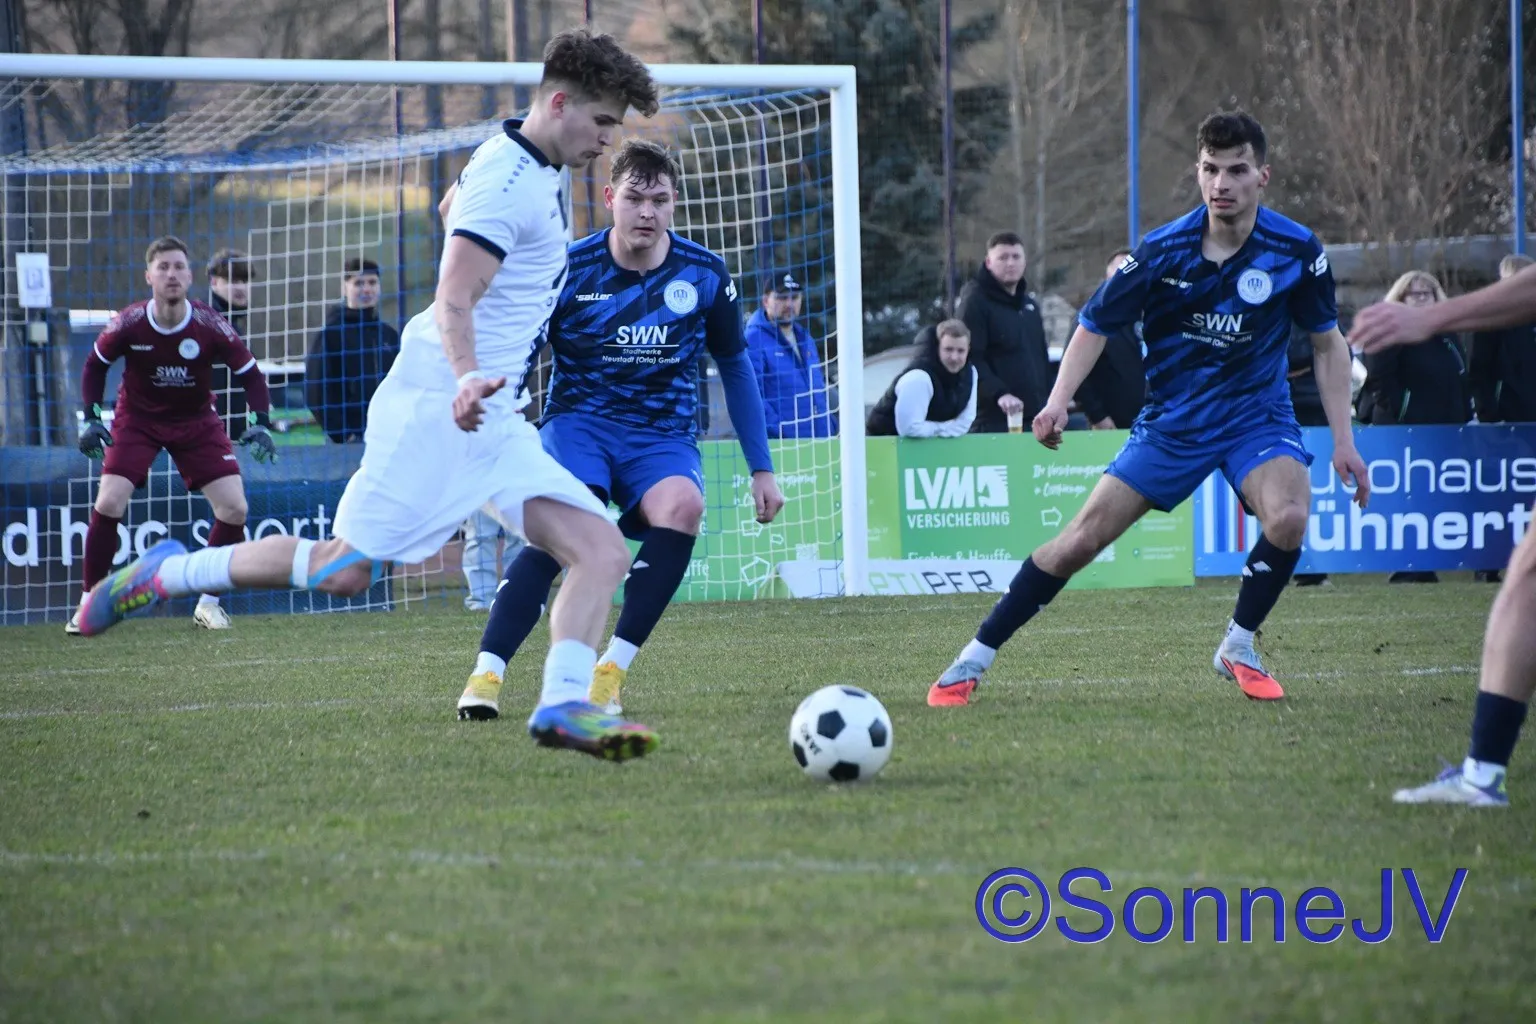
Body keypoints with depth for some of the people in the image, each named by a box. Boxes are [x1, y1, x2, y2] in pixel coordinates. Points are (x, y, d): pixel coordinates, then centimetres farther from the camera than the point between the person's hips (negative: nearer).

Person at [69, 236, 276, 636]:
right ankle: (88, 603, -3)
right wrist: (91, 419, -12)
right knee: (109, 504, -17)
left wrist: (262, 422, -21)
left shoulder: (211, 326, -20)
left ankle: (208, 602, 8)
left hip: (197, 420, 1)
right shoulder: (129, 324, -21)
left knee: (234, 508, -10)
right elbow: (95, 365, -2)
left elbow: (248, 372, -8)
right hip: (137, 419, -1)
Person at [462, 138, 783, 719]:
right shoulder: (571, 270, -7)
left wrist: (761, 468, 12)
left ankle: (611, 671, -26)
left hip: (663, 435, 2)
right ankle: (485, 675, -30)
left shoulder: (705, 275, 0)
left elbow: (735, 368, 14)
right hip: (579, 423, -2)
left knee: (683, 505, -33)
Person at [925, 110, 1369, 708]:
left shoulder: (1296, 251, -13)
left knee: (1288, 517, -30)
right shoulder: (1164, 251, -14)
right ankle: (973, 661, 7)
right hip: (1171, 420, 0)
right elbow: (1095, 325, -1)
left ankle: (1239, 647, -5)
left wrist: (1344, 442, -4)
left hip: (1257, 415, 0)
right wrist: (1058, 402, -17)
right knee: (1083, 540, -5)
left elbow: (1328, 345, 1)